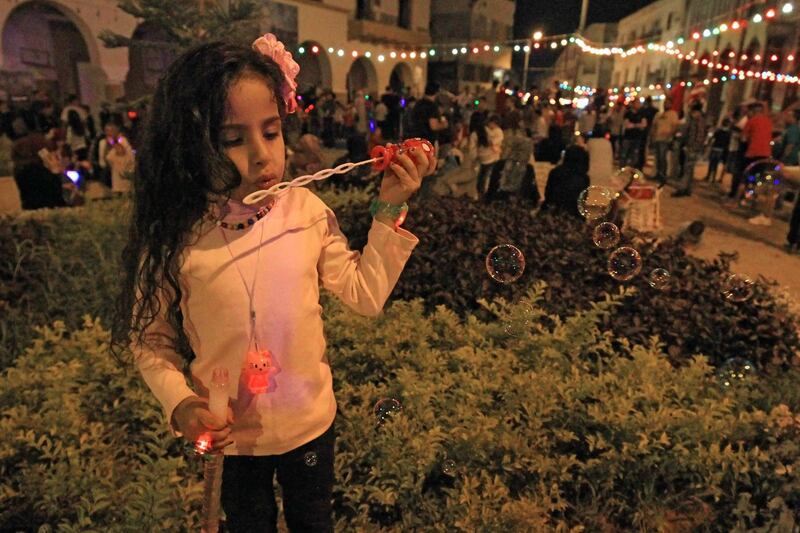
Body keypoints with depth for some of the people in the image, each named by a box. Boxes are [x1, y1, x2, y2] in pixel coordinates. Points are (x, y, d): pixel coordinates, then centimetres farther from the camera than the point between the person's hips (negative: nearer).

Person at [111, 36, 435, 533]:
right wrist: (179, 402, -22)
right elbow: (150, 338, -7)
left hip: (311, 422, 1)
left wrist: (388, 211, -16)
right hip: (229, 436, -1)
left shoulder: (307, 210, -16)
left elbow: (366, 294, -9)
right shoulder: (175, 238, -19)